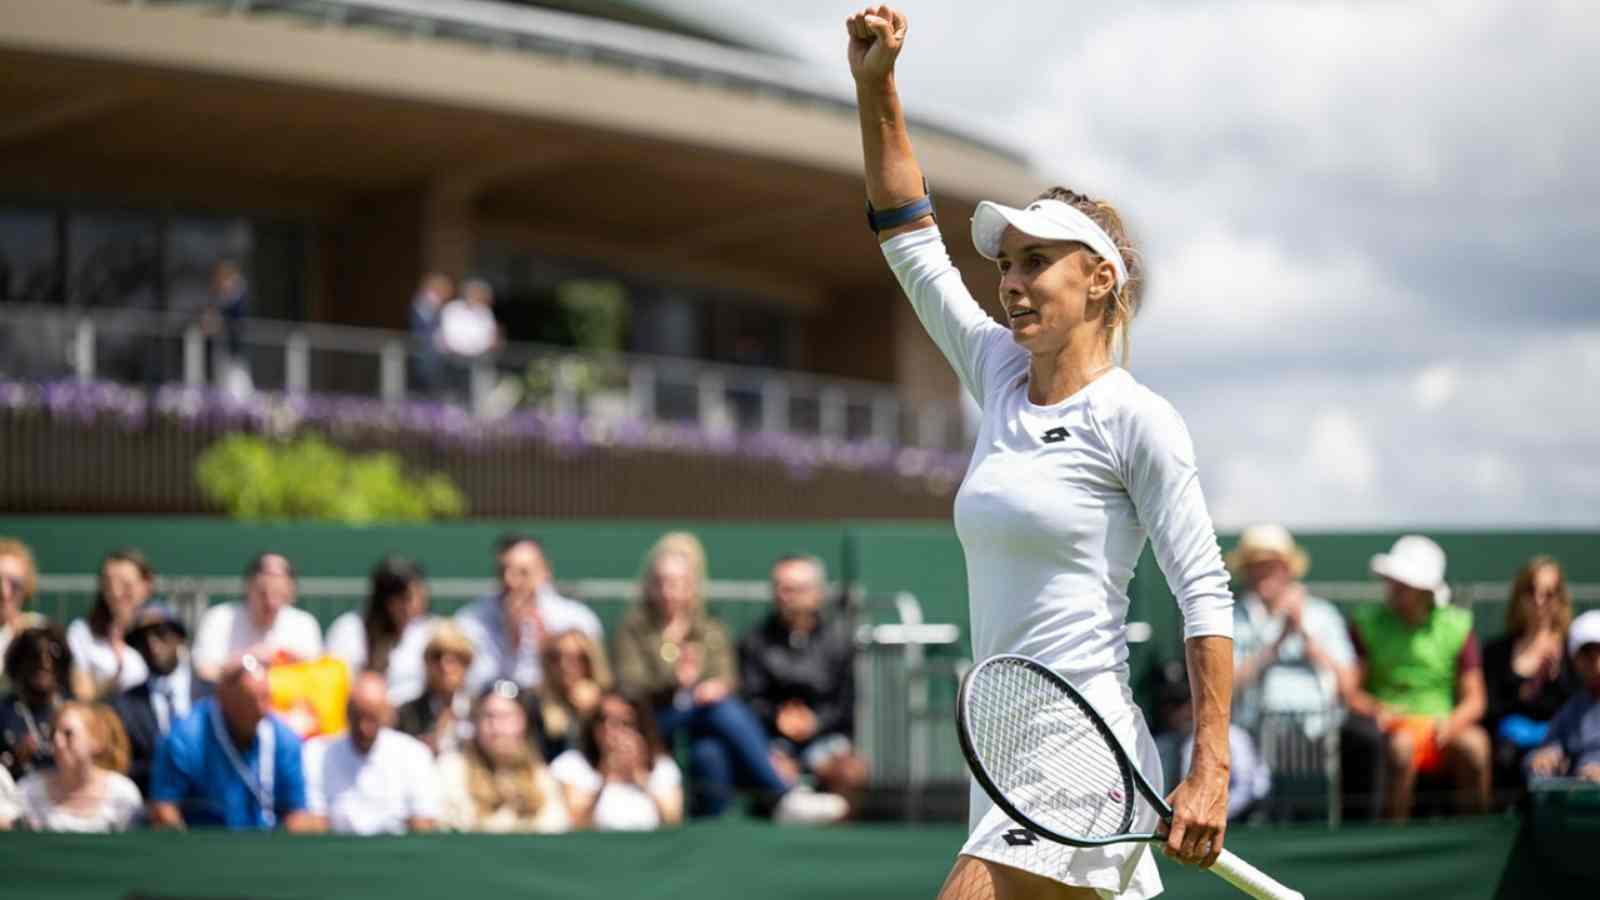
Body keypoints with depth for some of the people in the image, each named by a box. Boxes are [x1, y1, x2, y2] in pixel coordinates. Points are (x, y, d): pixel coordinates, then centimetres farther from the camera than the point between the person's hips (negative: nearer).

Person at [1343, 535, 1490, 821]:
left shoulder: (1456, 627, 8)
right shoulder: (1366, 623, 5)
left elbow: (1474, 700, 7)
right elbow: (1350, 692, 1)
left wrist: (1453, 722, -14)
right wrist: (1375, 710, -19)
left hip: (1441, 731, 1)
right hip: (1391, 726, -1)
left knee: (1474, 742, -31)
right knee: (1401, 744, -36)